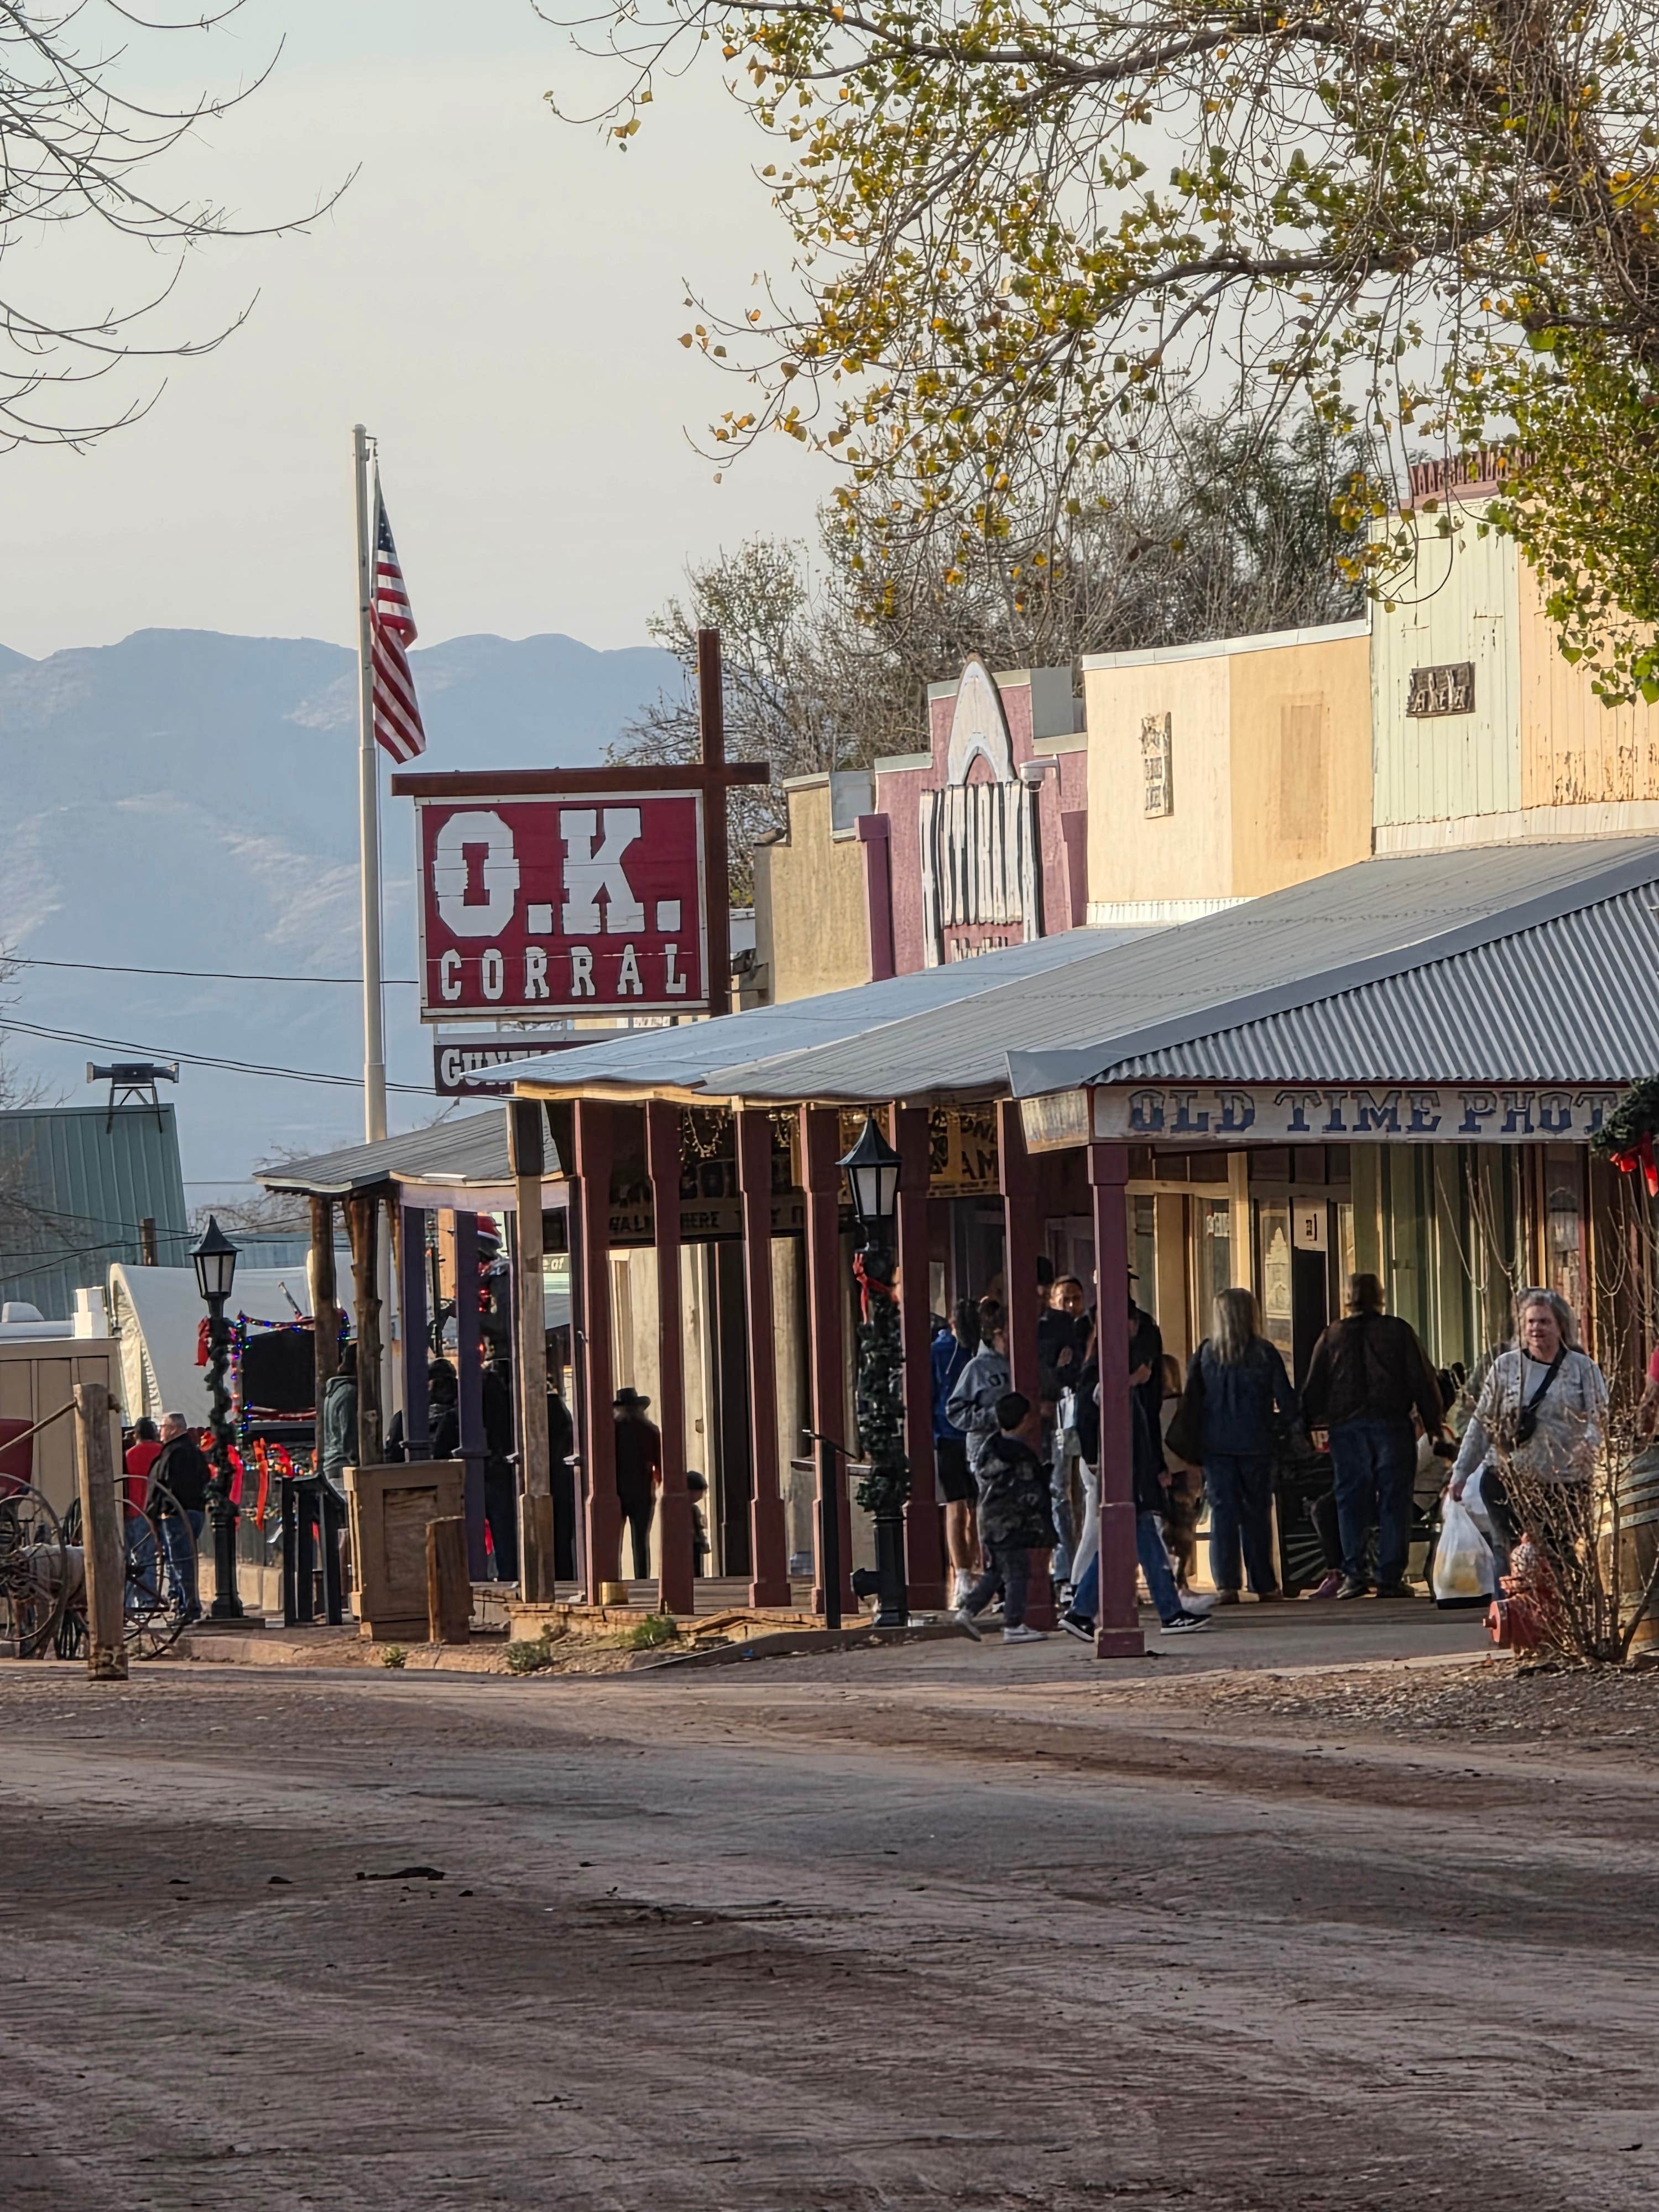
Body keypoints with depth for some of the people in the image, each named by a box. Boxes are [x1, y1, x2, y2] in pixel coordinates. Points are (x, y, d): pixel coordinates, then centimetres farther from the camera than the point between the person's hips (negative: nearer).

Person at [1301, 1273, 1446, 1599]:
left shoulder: (1332, 1336, 6)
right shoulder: (1399, 1331, 1)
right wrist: (1434, 1424, 7)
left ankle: (1354, 1574, -4)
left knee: (1351, 1501, 4)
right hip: (1392, 1423, -1)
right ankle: (1391, 1577, -4)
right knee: (1394, 1500, 1)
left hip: (1347, 1426, 1)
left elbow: (1314, 1388, 8)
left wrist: (1308, 1426, 14)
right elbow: (1422, 1380, 1)